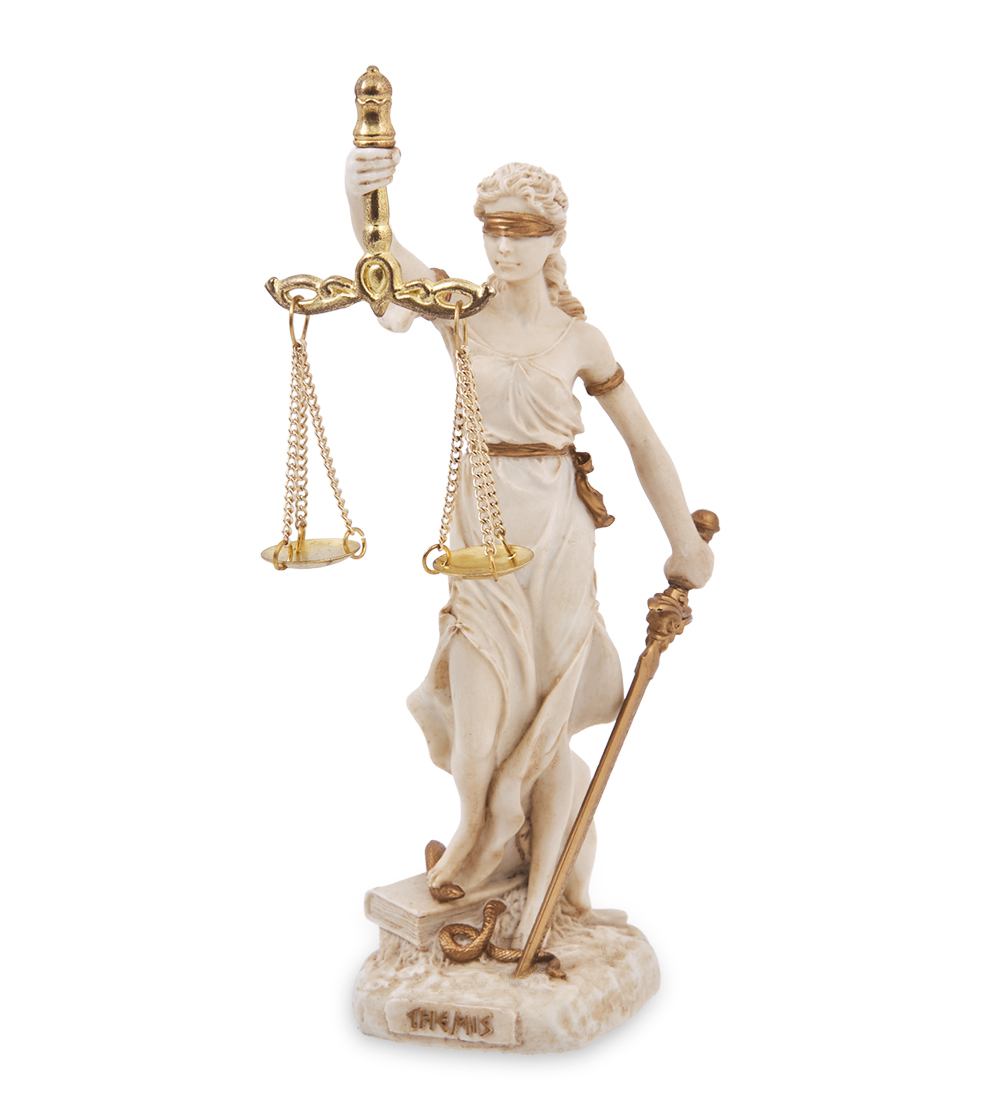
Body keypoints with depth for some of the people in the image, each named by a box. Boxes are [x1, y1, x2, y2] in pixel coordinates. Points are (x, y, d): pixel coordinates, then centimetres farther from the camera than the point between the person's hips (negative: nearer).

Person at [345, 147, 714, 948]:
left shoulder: (579, 339, -1)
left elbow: (645, 447, 4)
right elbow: (383, 248, -18)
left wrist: (686, 544, 6)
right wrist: (360, 192, -40)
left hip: (556, 530, 0)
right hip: (481, 524, 1)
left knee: (548, 709, 6)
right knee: (483, 701, 5)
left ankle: (548, 878, 24)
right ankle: (480, 835, 35)